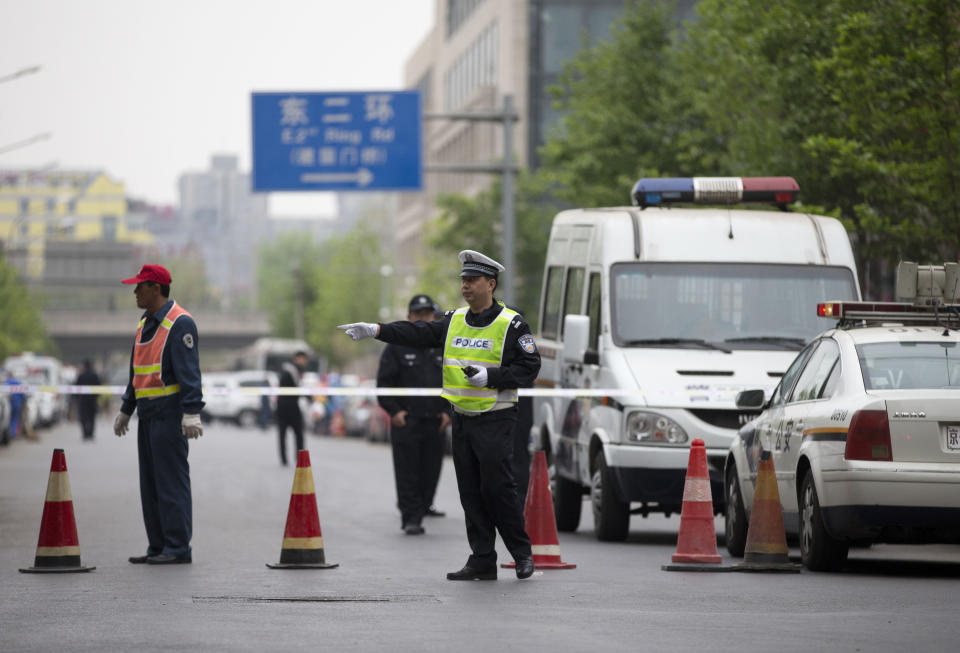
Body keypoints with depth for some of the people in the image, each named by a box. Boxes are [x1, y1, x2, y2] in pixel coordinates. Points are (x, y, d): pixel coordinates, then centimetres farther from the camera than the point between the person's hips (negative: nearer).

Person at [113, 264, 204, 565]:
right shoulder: (146, 324, 18)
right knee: (150, 482, 9)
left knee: (171, 481, -9)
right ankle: (158, 546, 13)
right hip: (148, 414, 10)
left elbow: (189, 371, -19)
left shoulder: (179, 323, -11)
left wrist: (191, 413, -26)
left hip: (170, 413, -10)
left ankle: (178, 547, -8)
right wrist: (125, 410, 27)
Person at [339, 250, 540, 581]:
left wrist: (490, 376, -20)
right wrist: (375, 330, -9)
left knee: (497, 488, -7)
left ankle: (522, 553, 8)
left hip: (495, 420, -6)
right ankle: (482, 562, 11)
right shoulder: (454, 321, 11)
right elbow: (417, 334, 2)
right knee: (470, 492, 6)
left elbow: (528, 368, -10)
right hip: (462, 419, 6)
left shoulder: (511, 325, -7)